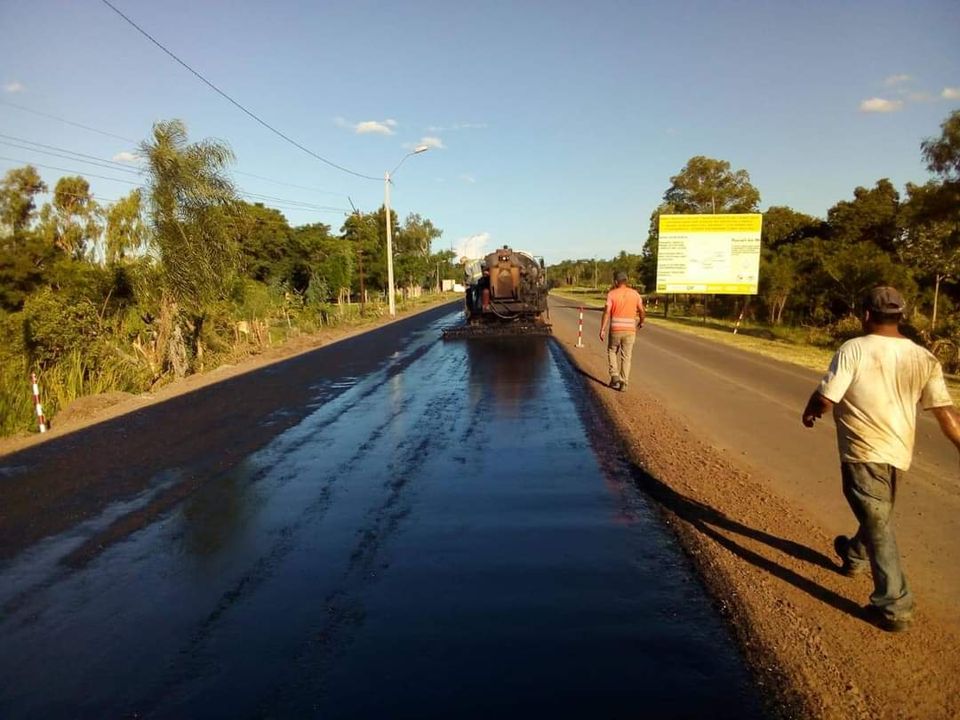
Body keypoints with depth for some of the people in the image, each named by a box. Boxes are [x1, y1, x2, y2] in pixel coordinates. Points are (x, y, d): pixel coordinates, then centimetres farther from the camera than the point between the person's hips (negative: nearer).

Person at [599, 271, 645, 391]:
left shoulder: (612, 294, -5)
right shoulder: (635, 294, 4)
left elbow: (606, 312, -14)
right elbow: (642, 311, 10)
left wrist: (602, 330, -12)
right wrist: (641, 322, 31)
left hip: (615, 329, -2)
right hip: (630, 330, 2)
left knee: (612, 352, 21)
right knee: (626, 357, 9)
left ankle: (615, 377, 10)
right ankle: (623, 383, 8)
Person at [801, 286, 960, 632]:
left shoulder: (853, 350, -16)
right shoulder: (923, 358, 0)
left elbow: (825, 399, -17)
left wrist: (809, 412, 4)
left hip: (864, 452, -6)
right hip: (898, 453, 6)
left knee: (878, 524, 0)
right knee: (878, 513, 27)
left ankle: (894, 607, 3)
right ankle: (855, 556, 52)